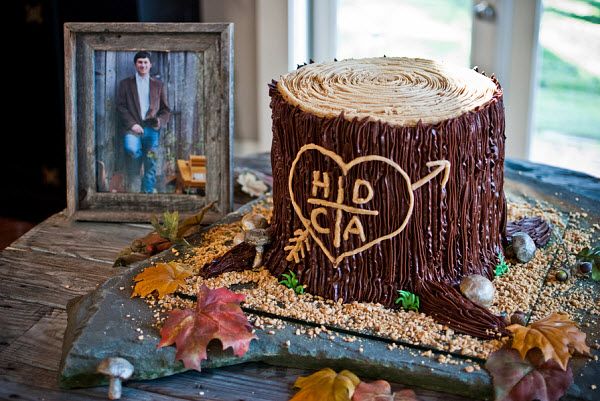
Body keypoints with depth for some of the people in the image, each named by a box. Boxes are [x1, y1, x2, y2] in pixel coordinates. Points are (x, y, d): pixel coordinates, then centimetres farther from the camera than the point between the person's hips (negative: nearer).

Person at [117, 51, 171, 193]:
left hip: (151, 128, 2)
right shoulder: (125, 84, 14)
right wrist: (132, 124, -10)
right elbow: (121, 107, 4)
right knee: (132, 149, -30)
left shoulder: (158, 85, 18)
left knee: (150, 163, -7)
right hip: (133, 128, -1)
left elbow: (166, 109, 17)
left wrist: (160, 121, -5)